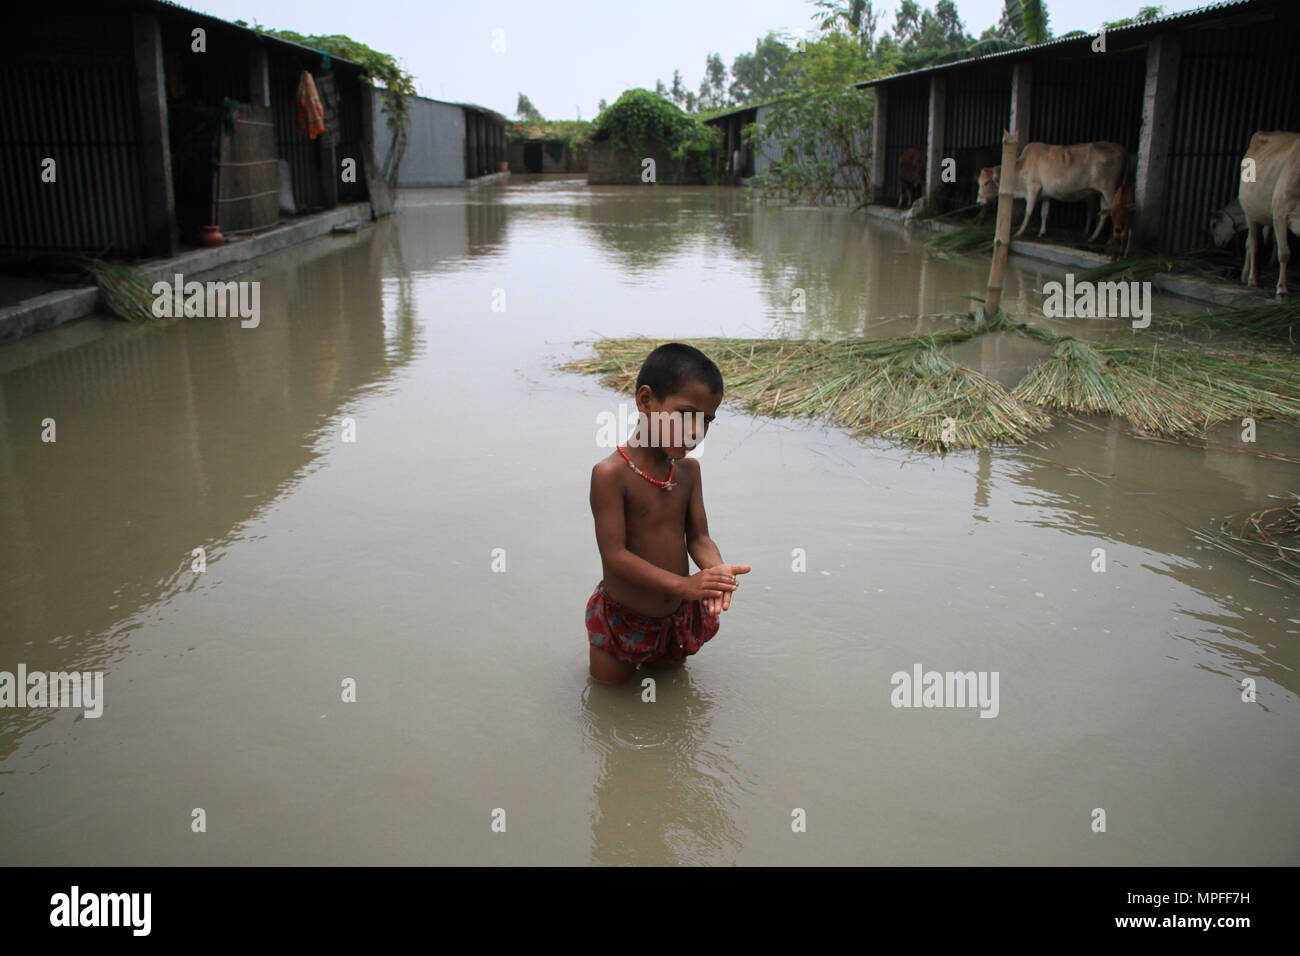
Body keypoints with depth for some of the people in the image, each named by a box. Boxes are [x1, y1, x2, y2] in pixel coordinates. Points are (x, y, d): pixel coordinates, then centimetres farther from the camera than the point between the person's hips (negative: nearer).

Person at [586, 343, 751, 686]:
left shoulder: (688, 470, -5)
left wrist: (717, 571, -30)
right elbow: (614, 554, -30)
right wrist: (683, 584, -38)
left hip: (678, 617, 6)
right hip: (622, 618, -5)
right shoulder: (611, 473, -27)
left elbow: (699, 538, -6)